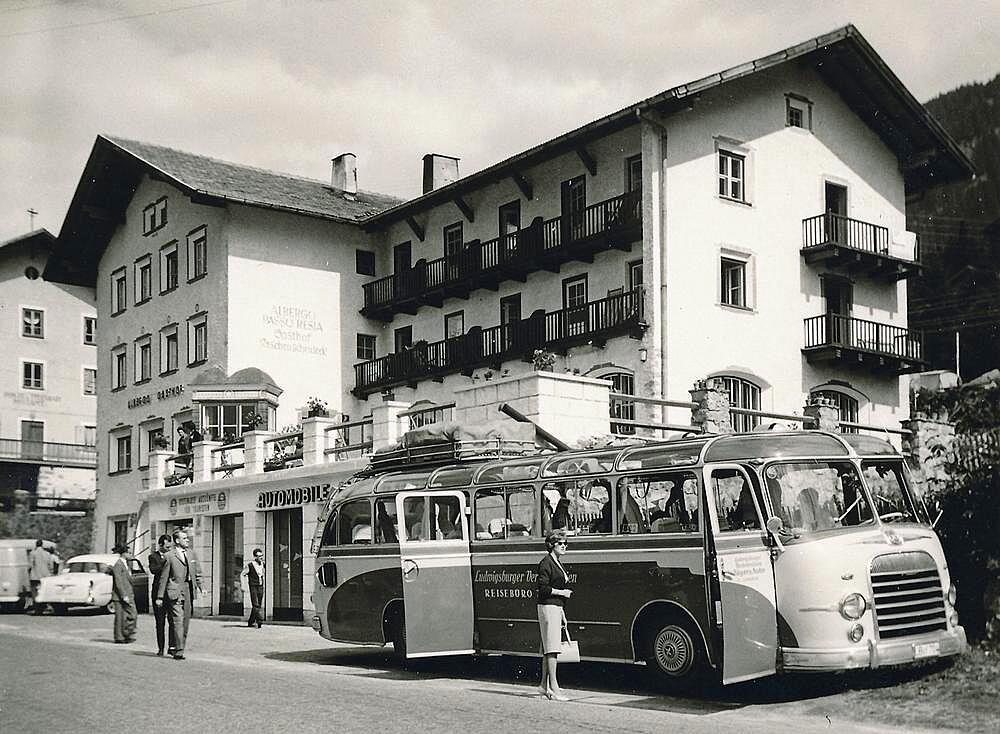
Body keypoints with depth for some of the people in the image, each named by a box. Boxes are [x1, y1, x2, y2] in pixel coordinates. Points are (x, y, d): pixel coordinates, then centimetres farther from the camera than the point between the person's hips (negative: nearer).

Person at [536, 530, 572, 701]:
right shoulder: (546, 563, -11)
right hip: (548, 607, -9)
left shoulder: (558, 564, 18)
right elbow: (543, 588, -17)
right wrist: (561, 592, -13)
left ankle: (544, 685, 16)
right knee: (552, 648, -12)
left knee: (549, 649, 11)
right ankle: (554, 688, -14)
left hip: (557, 607, 9)